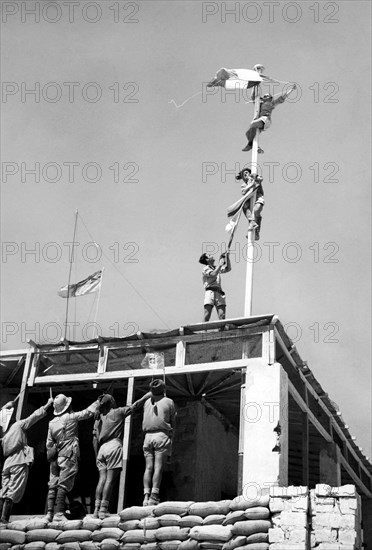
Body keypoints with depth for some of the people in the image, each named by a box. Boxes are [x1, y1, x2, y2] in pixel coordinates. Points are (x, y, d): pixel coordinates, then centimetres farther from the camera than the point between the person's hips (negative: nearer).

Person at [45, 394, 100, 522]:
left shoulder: (52, 422, 10)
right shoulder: (71, 417, -5)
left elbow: (49, 443, 14)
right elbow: (89, 412, 1)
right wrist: (99, 401, 13)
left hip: (55, 456, 5)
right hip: (68, 455, -5)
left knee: (53, 484, 7)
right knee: (64, 484, -7)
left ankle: (50, 512, 2)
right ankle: (59, 513, -12)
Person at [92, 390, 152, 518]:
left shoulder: (98, 418, 21)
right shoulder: (117, 412, 7)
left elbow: (95, 439, 17)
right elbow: (134, 406, 4)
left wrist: (97, 455, 17)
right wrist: (147, 396, 12)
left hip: (102, 448, 6)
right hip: (114, 446, -6)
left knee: (102, 479, 1)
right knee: (110, 479, -10)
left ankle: (97, 508, -8)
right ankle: (103, 509, -17)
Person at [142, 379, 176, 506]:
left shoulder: (147, 402, 15)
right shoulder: (168, 402, 6)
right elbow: (173, 422, 10)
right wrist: (171, 433, 24)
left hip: (148, 436, 3)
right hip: (162, 435, -3)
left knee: (148, 467, 1)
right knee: (158, 467, -8)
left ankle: (146, 495, -10)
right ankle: (154, 496, -17)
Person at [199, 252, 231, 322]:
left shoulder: (216, 268, 27)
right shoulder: (206, 269, 6)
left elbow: (228, 269, 24)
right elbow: (213, 274, -12)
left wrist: (227, 257, 17)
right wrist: (220, 264, -5)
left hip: (219, 293, 6)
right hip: (210, 292, -6)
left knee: (222, 316, -10)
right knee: (206, 317, -14)